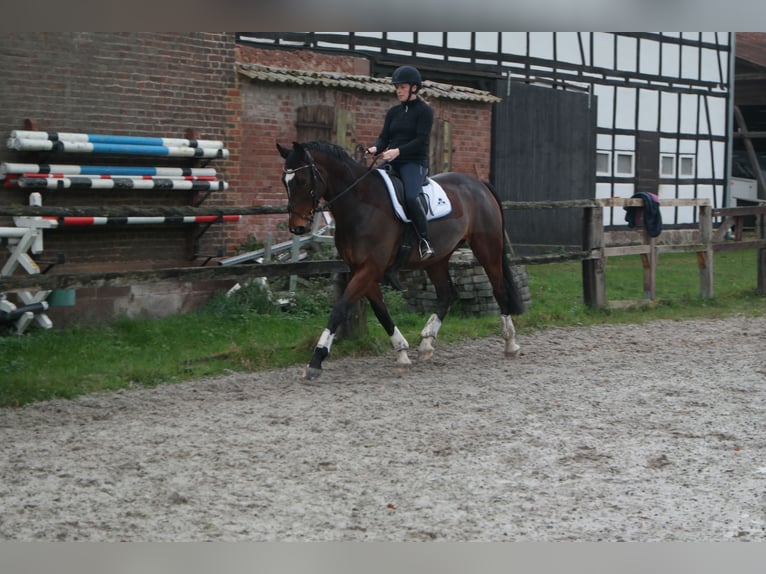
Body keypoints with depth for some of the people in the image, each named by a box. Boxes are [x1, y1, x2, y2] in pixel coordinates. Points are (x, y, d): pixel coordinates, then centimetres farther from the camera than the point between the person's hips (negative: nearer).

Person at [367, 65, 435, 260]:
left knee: (411, 197, -32)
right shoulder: (393, 112, 17)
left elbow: (421, 140, -12)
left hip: (414, 162, -7)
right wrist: (375, 148, -12)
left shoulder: (424, 111, -1)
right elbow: (384, 137, 12)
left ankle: (425, 241, -24)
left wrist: (398, 151, -25)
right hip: (392, 163, 7)